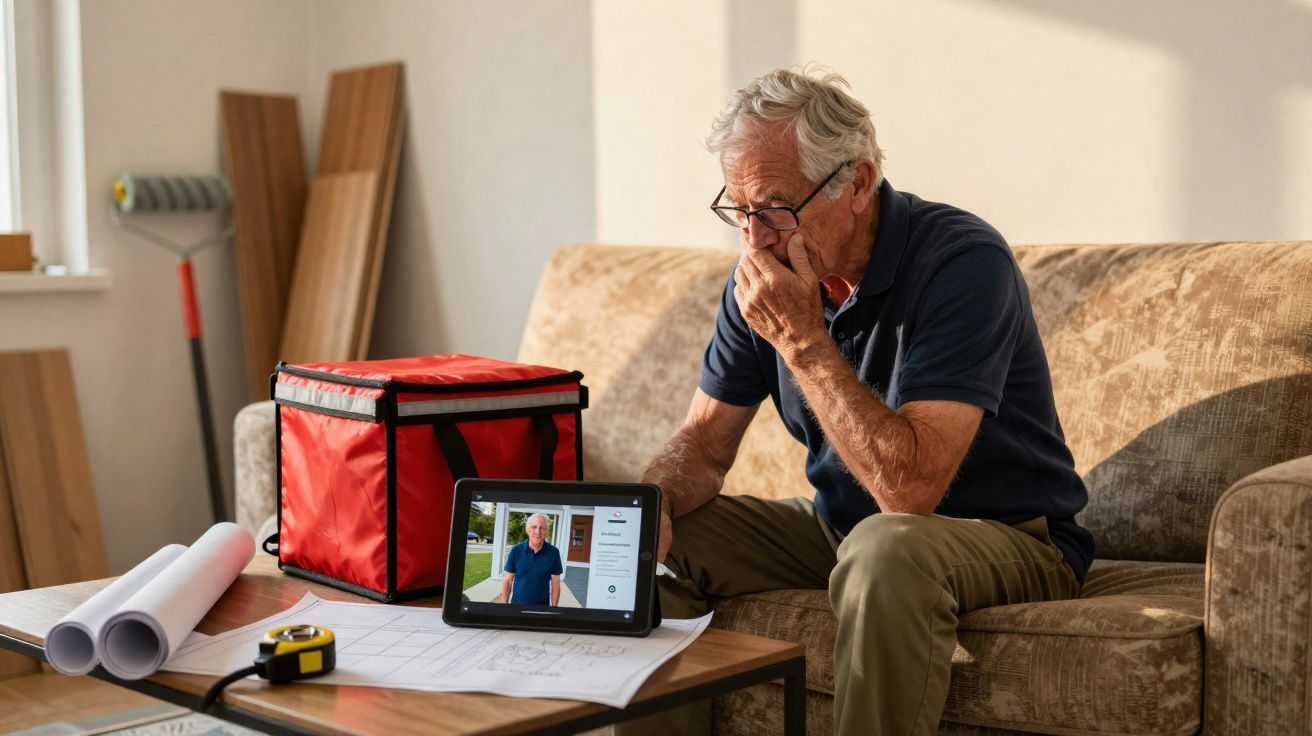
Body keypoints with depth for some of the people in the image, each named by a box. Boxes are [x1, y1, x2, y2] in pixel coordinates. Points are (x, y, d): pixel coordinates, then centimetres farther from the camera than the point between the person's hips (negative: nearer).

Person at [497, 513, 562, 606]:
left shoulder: (553, 553, -9)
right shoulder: (516, 550, -8)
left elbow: (555, 584, -3)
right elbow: (507, 581, -2)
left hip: (542, 606, 0)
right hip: (517, 605, 0)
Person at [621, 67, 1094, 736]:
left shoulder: (962, 261, -25)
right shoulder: (763, 277, -3)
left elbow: (909, 487, -33)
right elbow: (704, 441, 4)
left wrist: (803, 340, -31)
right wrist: (653, 506, -19)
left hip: (1005, 535, -6)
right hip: (841, 526, 7)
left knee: (888, 549, -39)